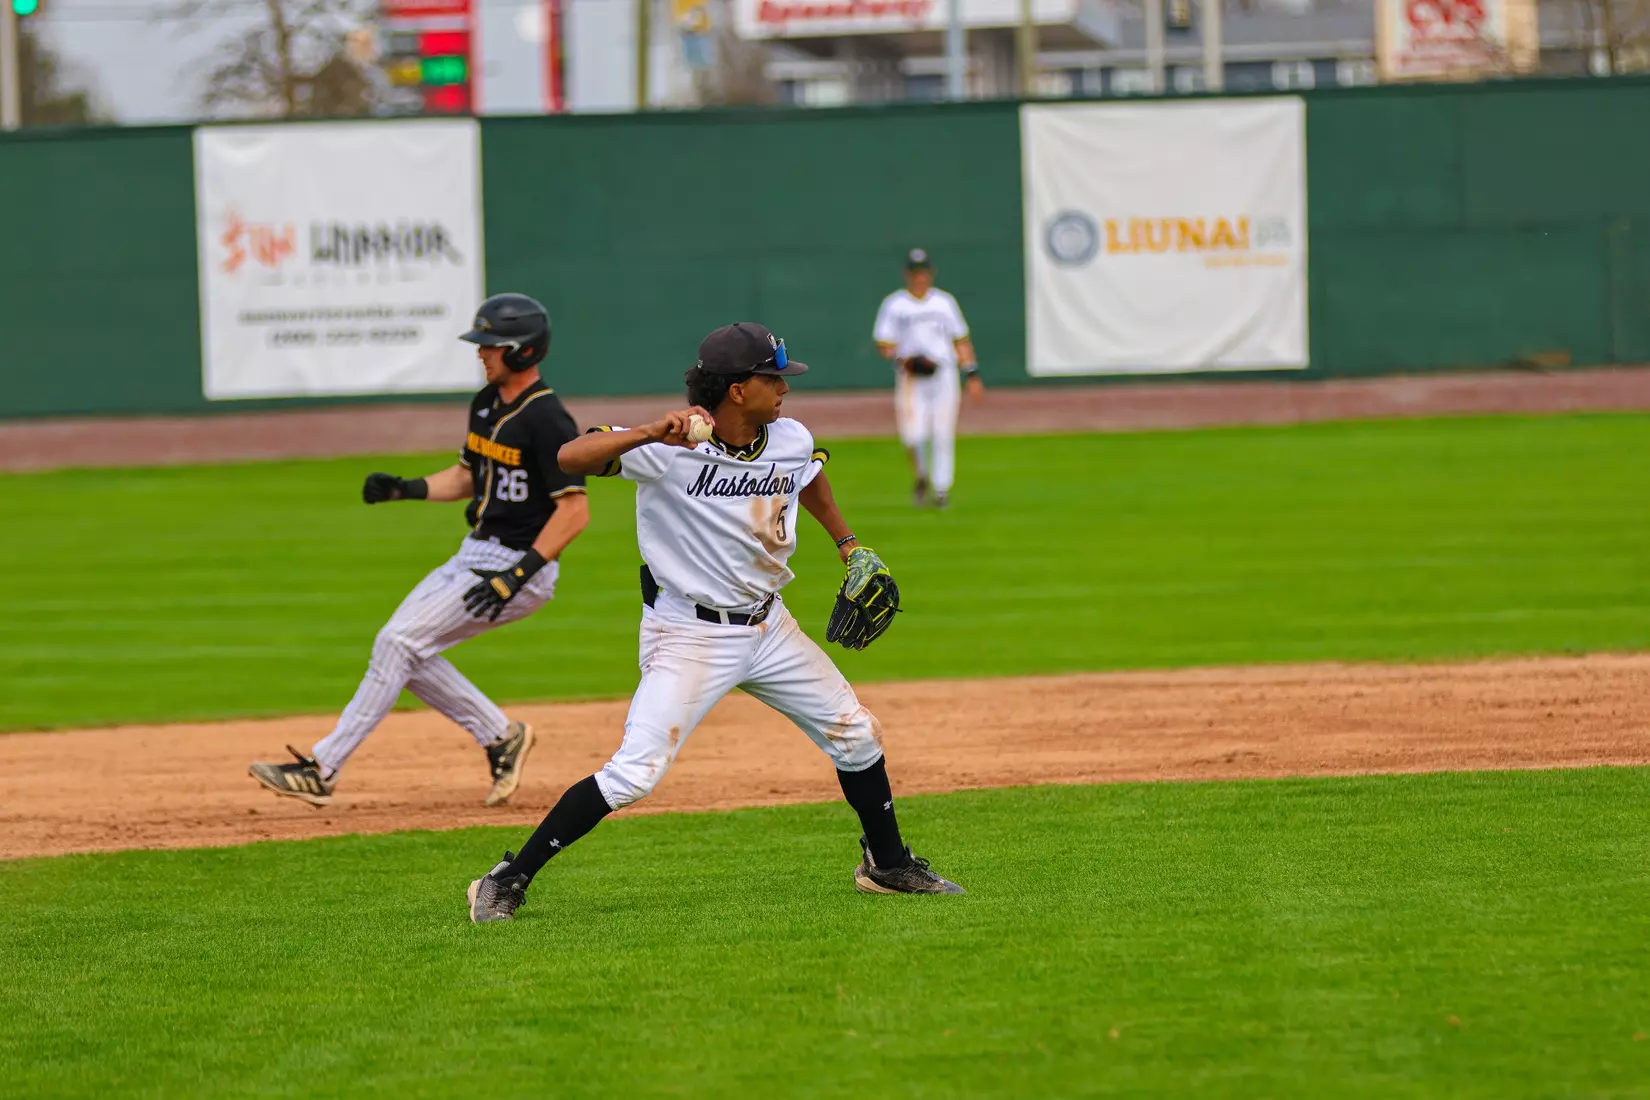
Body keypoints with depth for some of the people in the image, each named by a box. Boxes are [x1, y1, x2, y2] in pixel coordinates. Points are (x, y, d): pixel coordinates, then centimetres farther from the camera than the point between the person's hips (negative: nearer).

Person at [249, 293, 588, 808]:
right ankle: (501, 736, 17)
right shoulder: (487, 403, 9)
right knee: (404, 650, 7)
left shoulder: (545, 420, -19)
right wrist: (405, 489, 4)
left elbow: (575, 510, -23)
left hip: (519, 564, -10)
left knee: (399, 643, -16)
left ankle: (323, 769, -15)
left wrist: (518, 575, -29)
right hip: (474, 554, 10)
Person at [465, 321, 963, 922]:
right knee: (634, 773, -16)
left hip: (767, 625, 7)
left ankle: (888, 865, 35)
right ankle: (507, 882, -7)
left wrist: (850, 546, 23)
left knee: (856, 735, 11)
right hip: (689, 632, -7)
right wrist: (649, 435, -43)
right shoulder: (669, 451, -21)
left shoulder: (791, 442, -2)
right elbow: (570, 457, -30)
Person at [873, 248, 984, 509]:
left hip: (944, 376, 2)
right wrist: (903, 360, -17)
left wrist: (973, 376, 6)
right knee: (913, 434, -14)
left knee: (943, 436, -3)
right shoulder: (893, 304, 5)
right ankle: (922, 476, 13)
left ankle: (942, 489, 8)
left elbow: (961, 340, 14)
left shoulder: (944, 302, 12)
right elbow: (884, 345, 3)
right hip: (910, 379, -2)